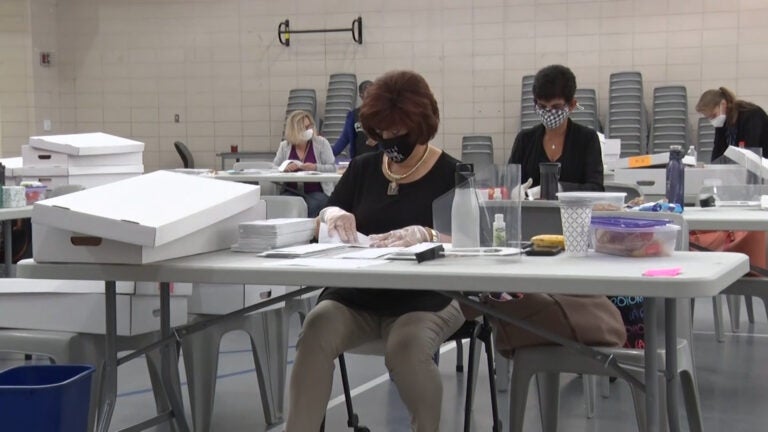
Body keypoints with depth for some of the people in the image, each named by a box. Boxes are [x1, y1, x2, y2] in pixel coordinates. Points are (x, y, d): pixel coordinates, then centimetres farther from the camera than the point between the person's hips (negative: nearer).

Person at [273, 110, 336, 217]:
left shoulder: (321, 143, 5)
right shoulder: (284, 146, 11)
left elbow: (333, 168, 0)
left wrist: (315, 167, -17)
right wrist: (285, 168, -11)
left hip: (317, 192, -1)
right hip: (291, 192, 1)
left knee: (312, 205, -35)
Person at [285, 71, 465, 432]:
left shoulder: (449, 175, 0)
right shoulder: (362, 169, 13)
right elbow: (319, 222, 12)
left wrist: (424, 235, -31)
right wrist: (332, 214, -12)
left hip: (425, 300, -3)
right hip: (356, 297, 4)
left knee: (406, 347, -35)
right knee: (317, 330, -29)